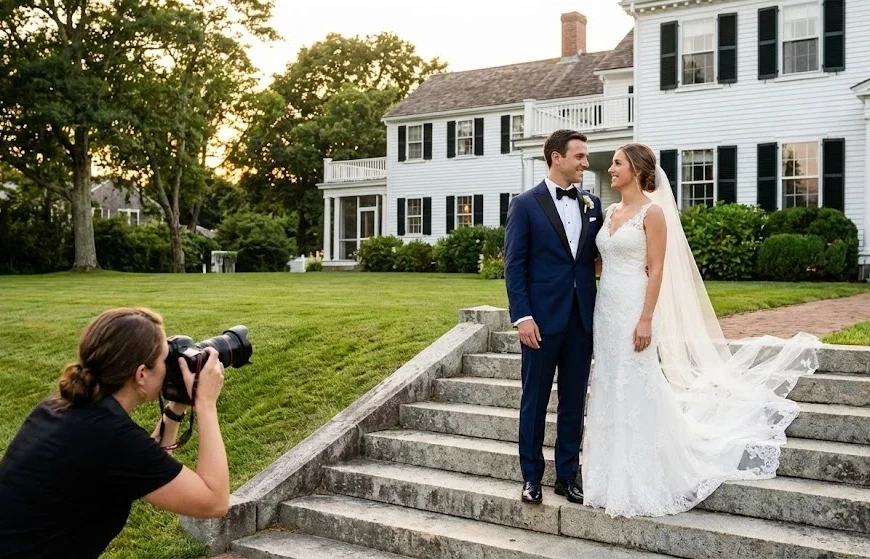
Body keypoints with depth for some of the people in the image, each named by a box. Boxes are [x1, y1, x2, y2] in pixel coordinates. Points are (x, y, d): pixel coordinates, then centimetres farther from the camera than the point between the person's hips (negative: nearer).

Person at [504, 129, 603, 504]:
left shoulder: (592, 205, 9)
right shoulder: (526, 205, -4)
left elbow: (599, 255, 10)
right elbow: (514, 265, -7)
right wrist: (522, 317, -14)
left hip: (582, 317, 4)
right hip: (543, 318, -4)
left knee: (574, 401, 11)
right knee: (535, 400, 6)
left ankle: (567, 476, 22)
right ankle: (531, 477, 19)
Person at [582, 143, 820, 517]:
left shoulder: (652, 212, -9)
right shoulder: (610, 212, 13)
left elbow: (656, 270, -13)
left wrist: (646, 320, -18)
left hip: (633, 308, -8)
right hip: (605, 307, 8)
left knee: (636, 392, -2)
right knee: (610, 390, 11)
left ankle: (641, 485, 10)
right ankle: (615, 479, 22)